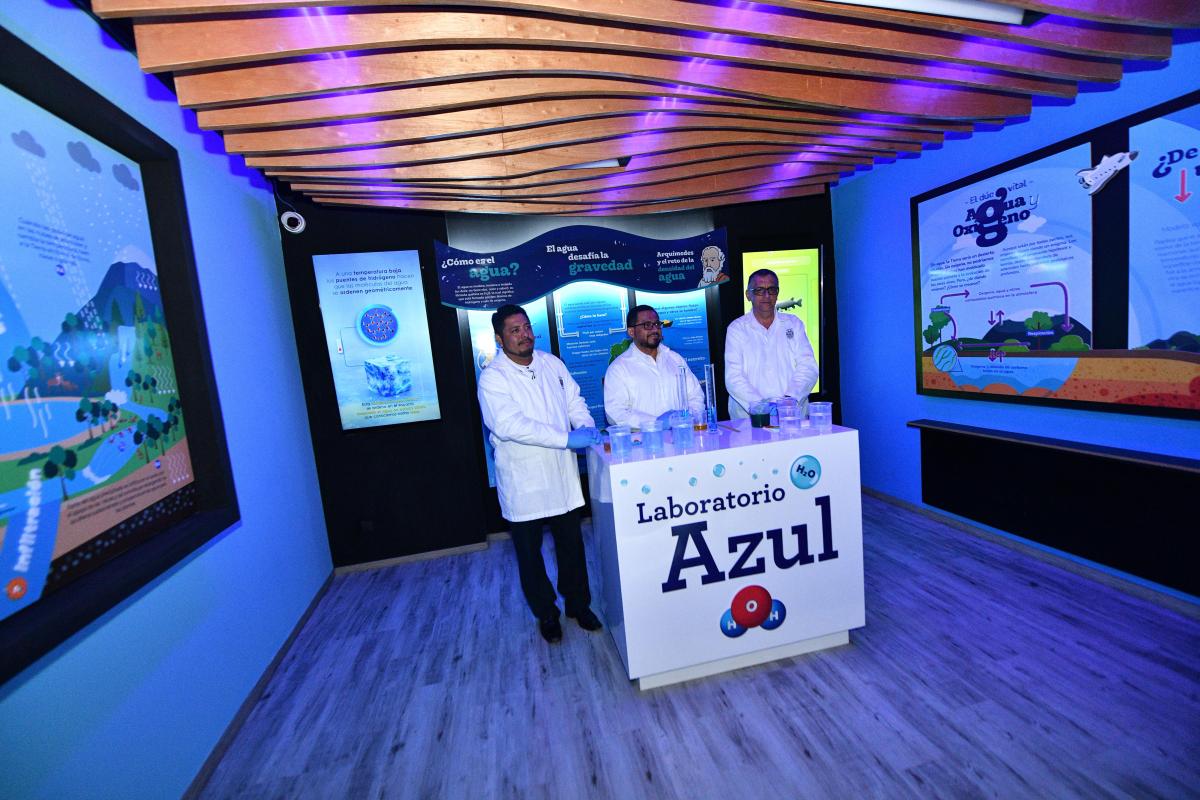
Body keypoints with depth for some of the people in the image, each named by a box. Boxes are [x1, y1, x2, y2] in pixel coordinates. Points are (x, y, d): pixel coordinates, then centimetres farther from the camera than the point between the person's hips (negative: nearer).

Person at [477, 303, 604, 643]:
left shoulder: (551, 363, 5)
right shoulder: (492, 377, -13)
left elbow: (574, 399, 11)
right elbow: (510, 425, -26)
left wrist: (586, 425, -11)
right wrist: (567, 439, -29)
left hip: (562, 474, 4)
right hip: (524, 479, -4)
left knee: (571, 543, 15)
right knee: (529, 551, 13)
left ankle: (578, 603, 38)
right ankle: (546, 613, 36)